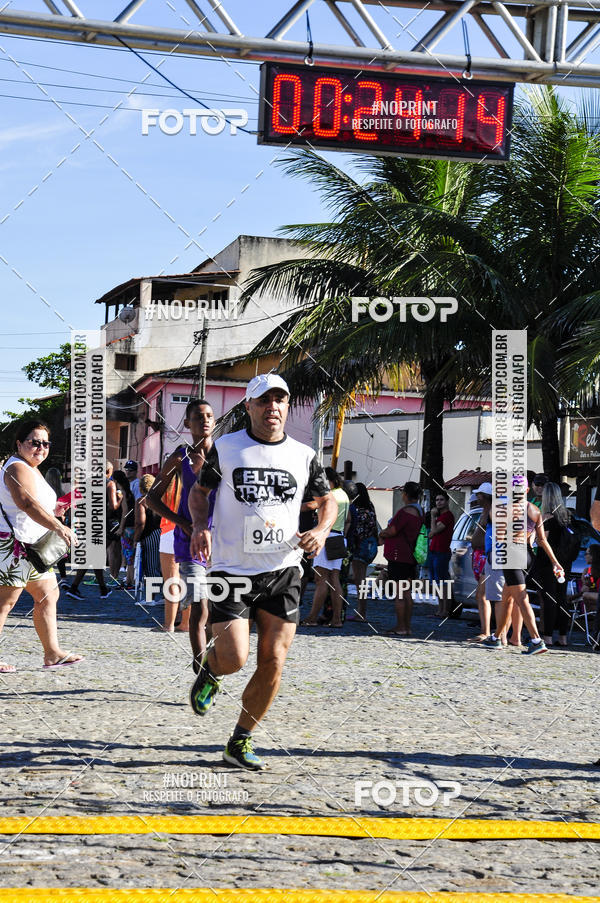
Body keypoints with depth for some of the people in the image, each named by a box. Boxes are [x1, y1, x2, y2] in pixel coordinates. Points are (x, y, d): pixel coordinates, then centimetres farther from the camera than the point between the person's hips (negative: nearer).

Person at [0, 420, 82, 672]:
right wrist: (57, 526, -37)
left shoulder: (31, 469, 20)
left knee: (48, 595, 12)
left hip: (33, 547, 11)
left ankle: (52, 653, 17)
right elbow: (26, 503, -30)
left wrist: (52, 511, 14)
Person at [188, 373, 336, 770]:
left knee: (273, 662, -2)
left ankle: (241, 741, 15)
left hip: (283, 572, 2)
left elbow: (328, 500, 19)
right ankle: (210, 670, 25)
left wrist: (322, 530, -2)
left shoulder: (303, 455, 6)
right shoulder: (225, 448, 1)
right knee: (234, 658, -14)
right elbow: (200, 490, 13)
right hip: (232, 570, -2)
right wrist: (200, 525, -6)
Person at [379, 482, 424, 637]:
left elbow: (392, 531, -17)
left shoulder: (405, 511, -17)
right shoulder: (420, 512, 14)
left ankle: (400, 628, -6)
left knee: (399, 593, -6)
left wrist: (382, 534, 5)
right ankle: (407, 627, 15)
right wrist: (385, 535, 13)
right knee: (407, 593, 12)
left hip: (399, 556, -9)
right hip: (411, 557, 9)